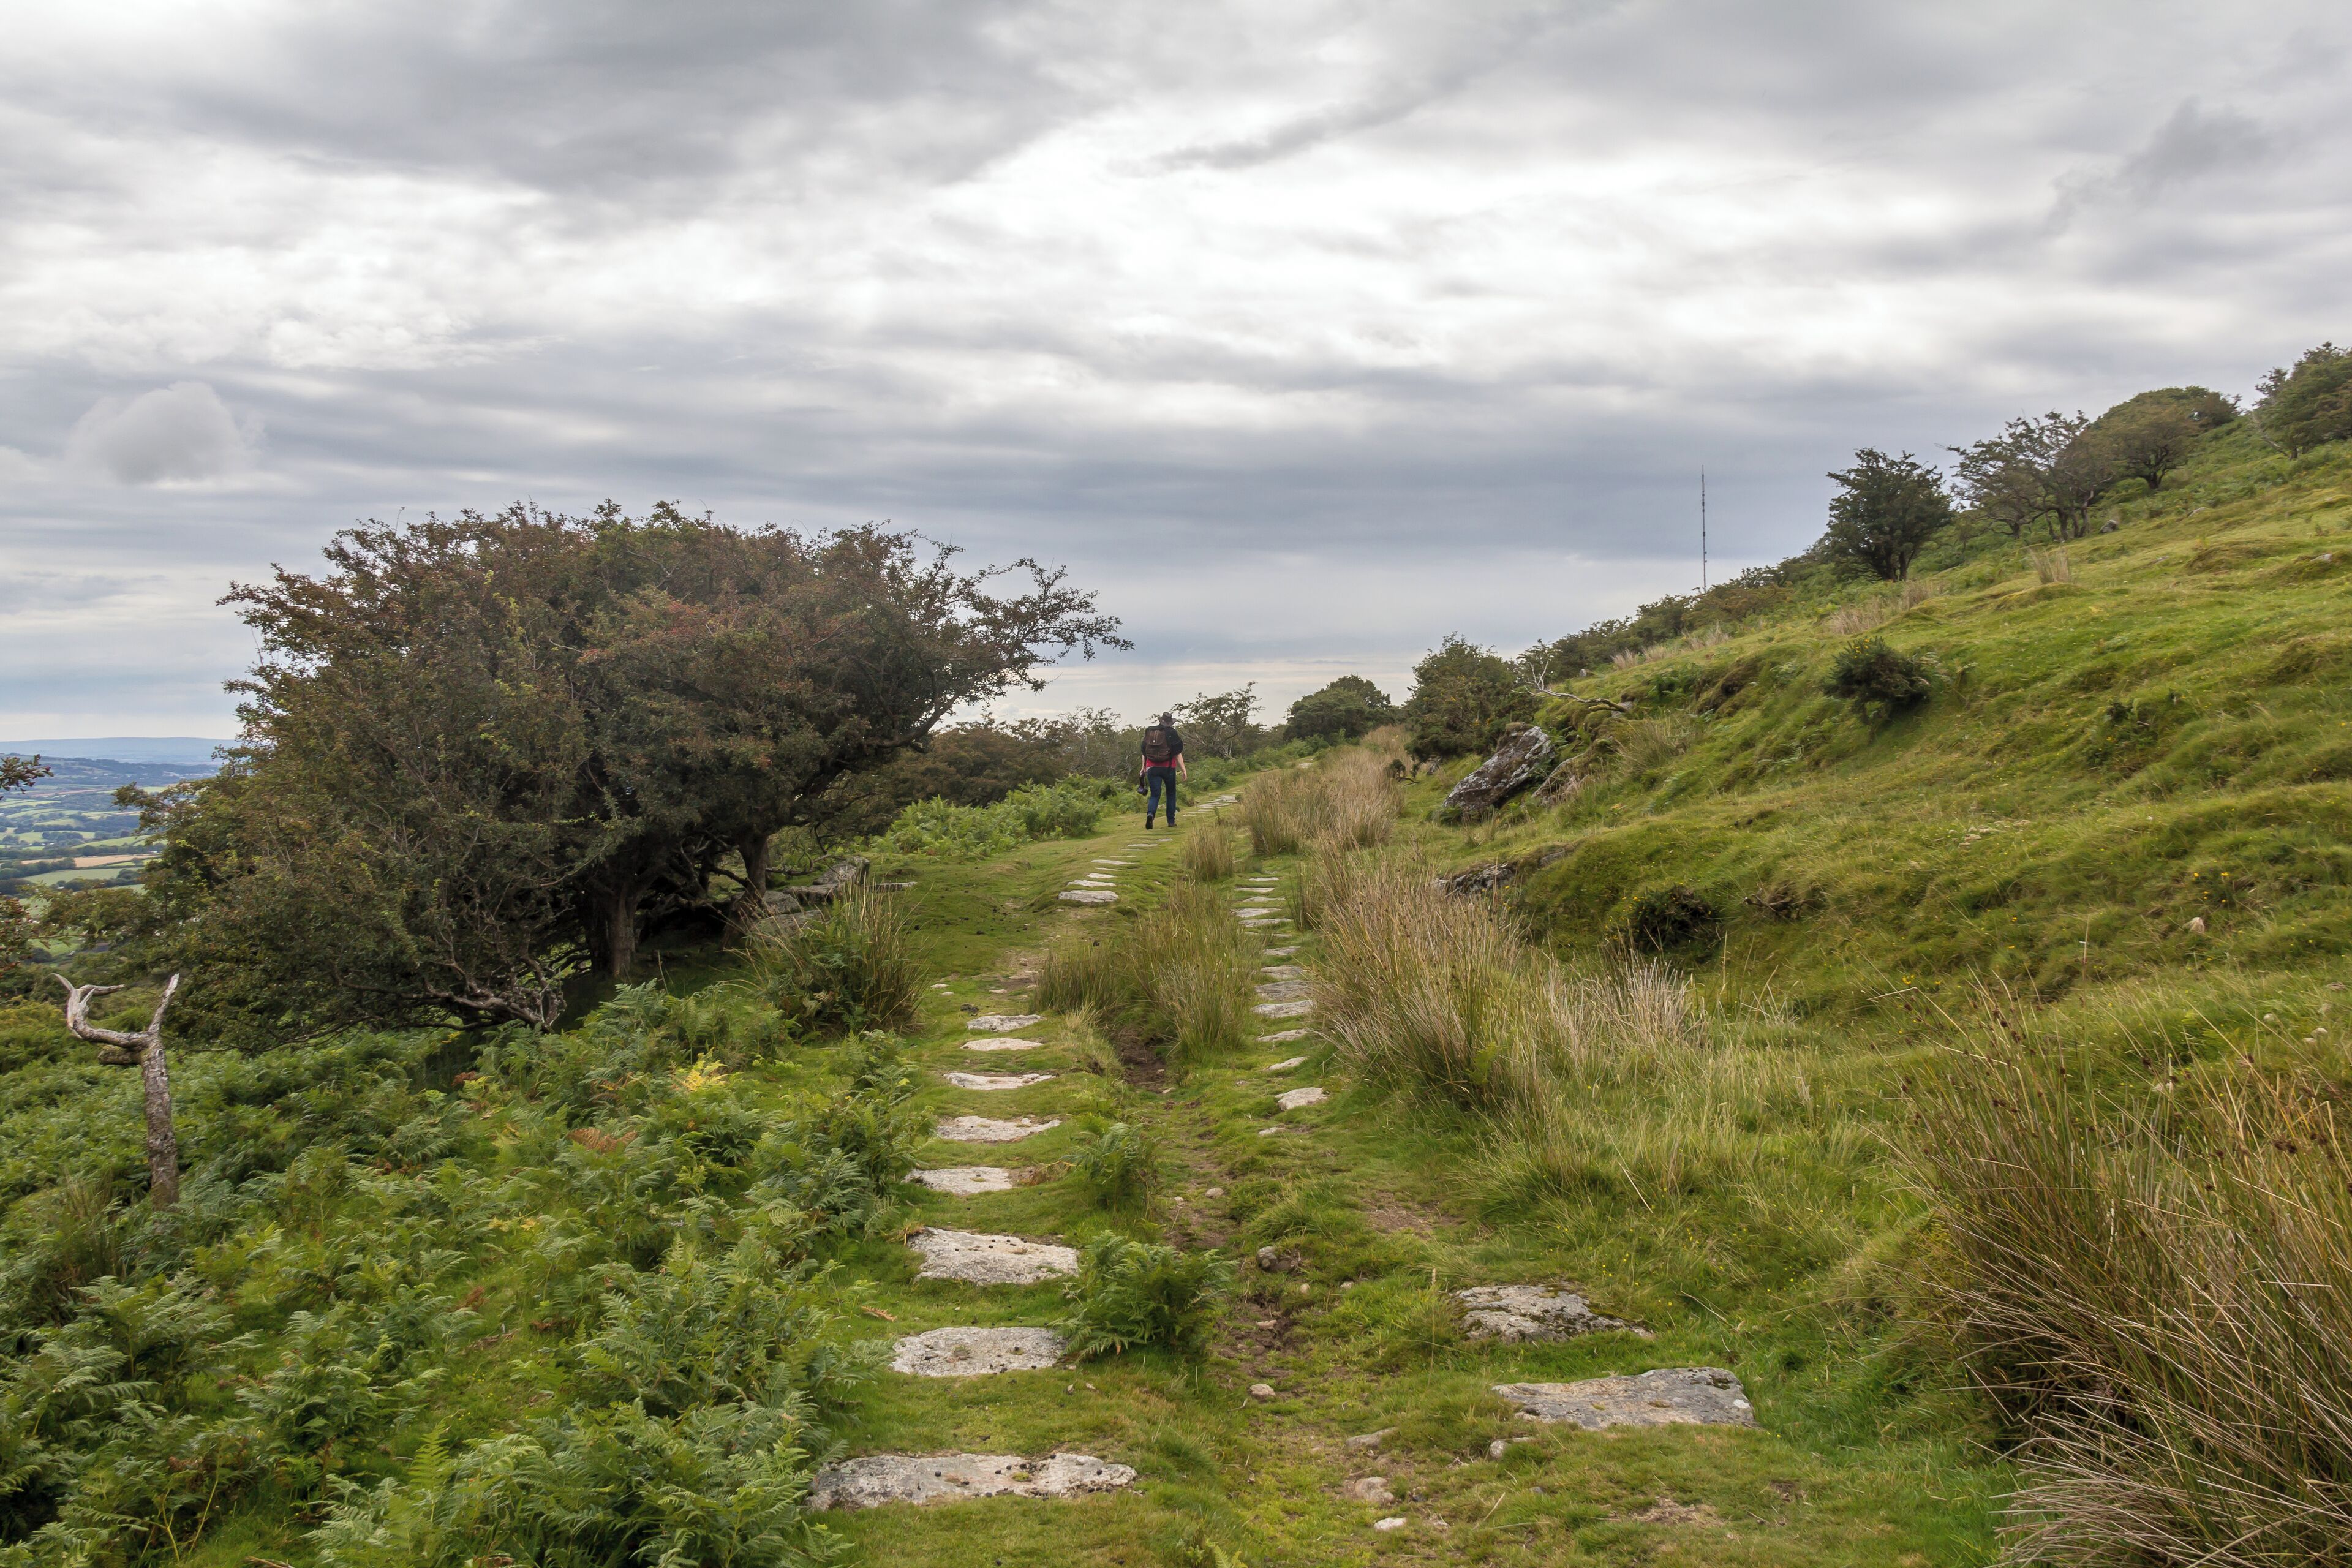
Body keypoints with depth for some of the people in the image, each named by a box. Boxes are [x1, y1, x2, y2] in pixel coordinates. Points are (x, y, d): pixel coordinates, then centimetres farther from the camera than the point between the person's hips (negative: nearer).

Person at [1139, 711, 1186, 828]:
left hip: (1152, 768, 2)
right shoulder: (1172, 733, -5)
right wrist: (1183, 769, -1)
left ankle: (1150, 814, -27)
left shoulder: (1149, 732, 7)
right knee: (1171, 793, 16)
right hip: (1168, 768, -2)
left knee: (1154, 794, 2)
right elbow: (1178, 754, -6)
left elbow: (1144, 752, 12)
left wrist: (1144, 767, 21)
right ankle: (1171, 821, 15)